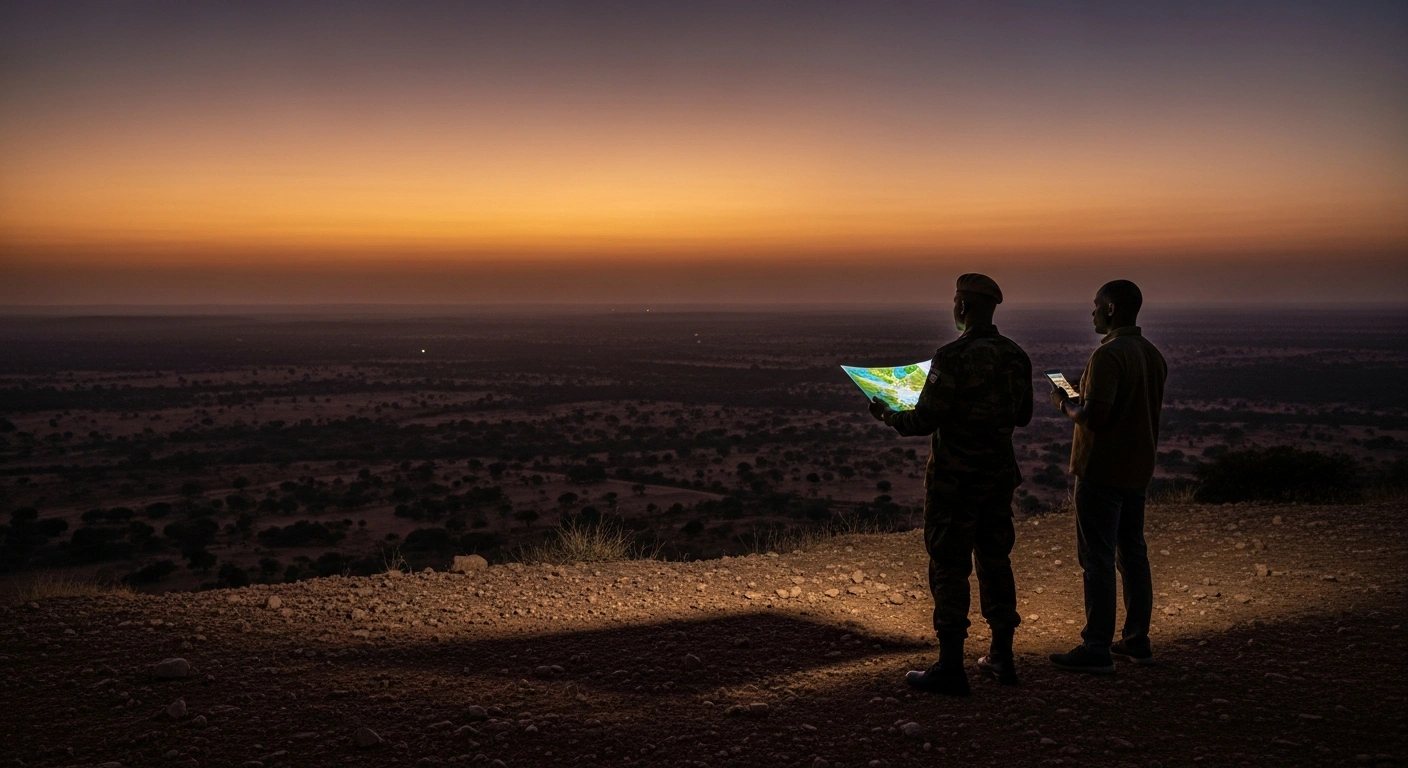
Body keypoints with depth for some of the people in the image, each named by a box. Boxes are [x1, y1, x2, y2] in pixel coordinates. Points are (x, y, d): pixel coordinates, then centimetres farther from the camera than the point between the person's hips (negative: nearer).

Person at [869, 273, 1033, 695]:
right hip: (999, 474, 7)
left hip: (955, 480, -7)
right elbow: (1023, 416, 15)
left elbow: (925, 421, -18)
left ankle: (950, 667, 3)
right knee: (995, 561, 15)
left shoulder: (953, 357, -18)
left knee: (949, 568, 0)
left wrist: (887, 414, 0)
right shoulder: (1016, 356, 4)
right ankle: (1002, 656, 24)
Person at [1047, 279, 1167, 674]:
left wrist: (1065, 403, -6)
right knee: (1132, 555, 15)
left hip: (1101, 471, -9)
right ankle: (1137, 640, 22)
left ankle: (1097, 649, 0)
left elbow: (1094, 417, -25)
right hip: (1137, 470, 9)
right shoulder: (1153, 355, 10)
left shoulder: (1108, 355, -19)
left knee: (1097, 559, -4)